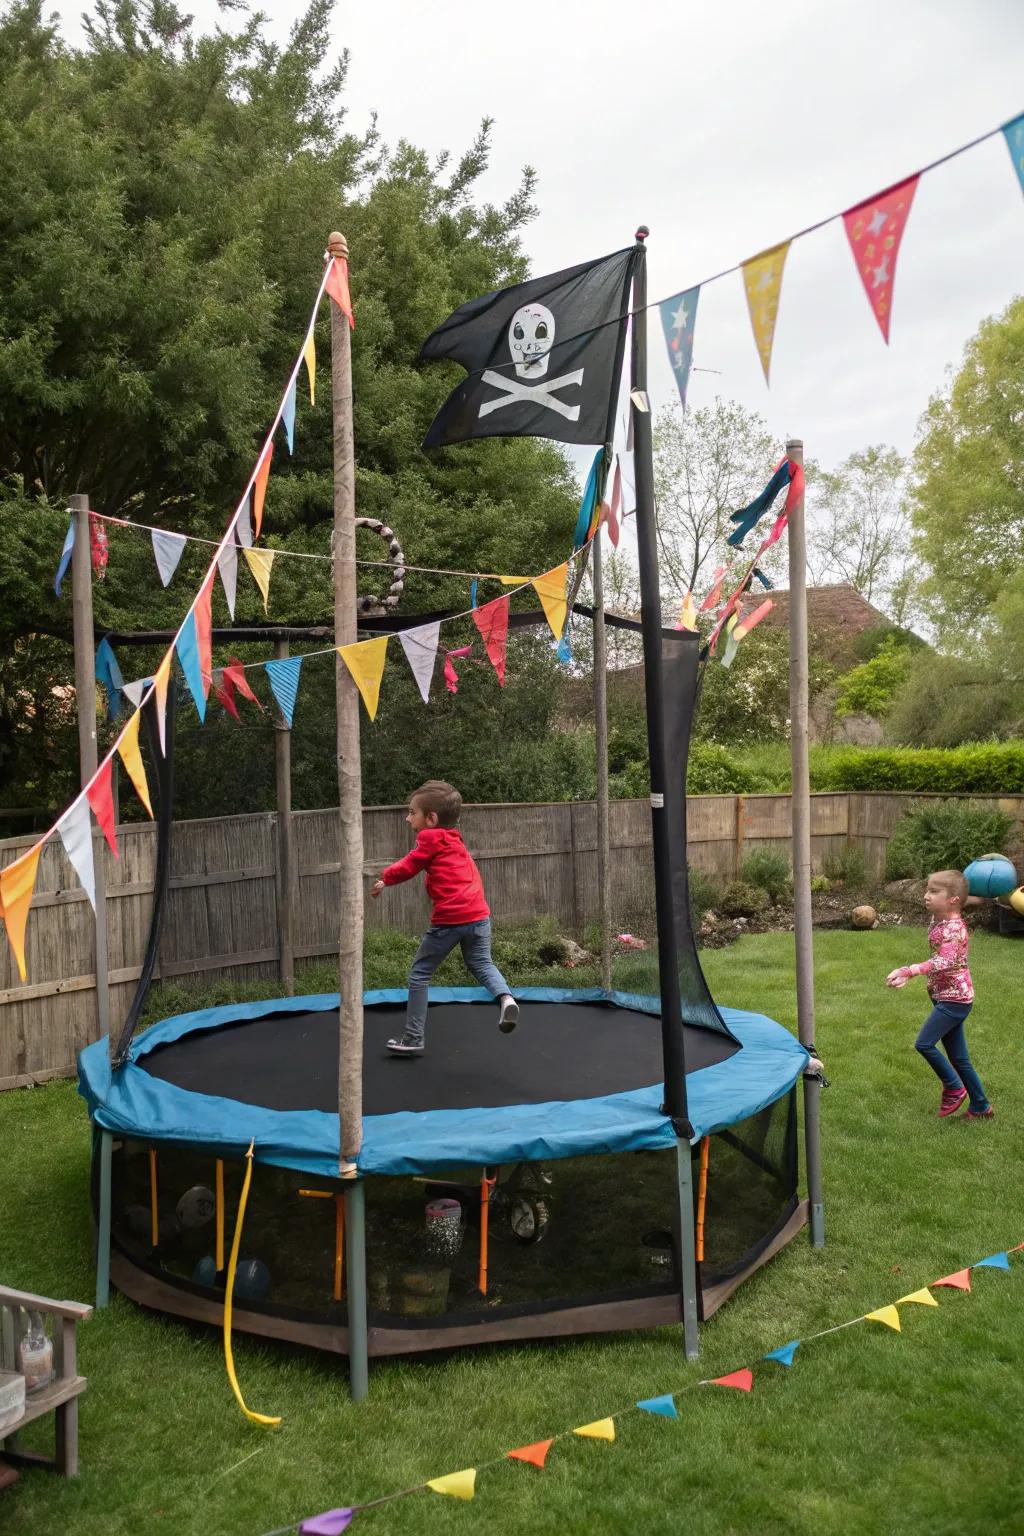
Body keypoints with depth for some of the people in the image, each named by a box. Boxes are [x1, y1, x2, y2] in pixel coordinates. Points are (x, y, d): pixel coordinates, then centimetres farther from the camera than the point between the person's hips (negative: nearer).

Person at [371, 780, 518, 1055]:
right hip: (478, 915, 7)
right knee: (482, 964, 23)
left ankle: (413, 1040, 11)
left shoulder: (431, 839, -4)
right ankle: (505, 998, -8)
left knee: (419, 975, 7)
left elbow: (409, 867, -2)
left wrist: (385, 878, 16)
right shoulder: (454, 841, 22)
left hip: (449, 919, -7)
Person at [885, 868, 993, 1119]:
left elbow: (945, 961, -36)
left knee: (924, 1043, -12)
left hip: (955, 999, -9)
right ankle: (981, 1107, 25)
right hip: (946, 997, 9)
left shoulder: (953, 928, -21)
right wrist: (908, 973, 16)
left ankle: (954, 1089, 7)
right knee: (959, 1058, 14)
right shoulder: (937, 921, 6)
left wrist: (909, 971, -44)